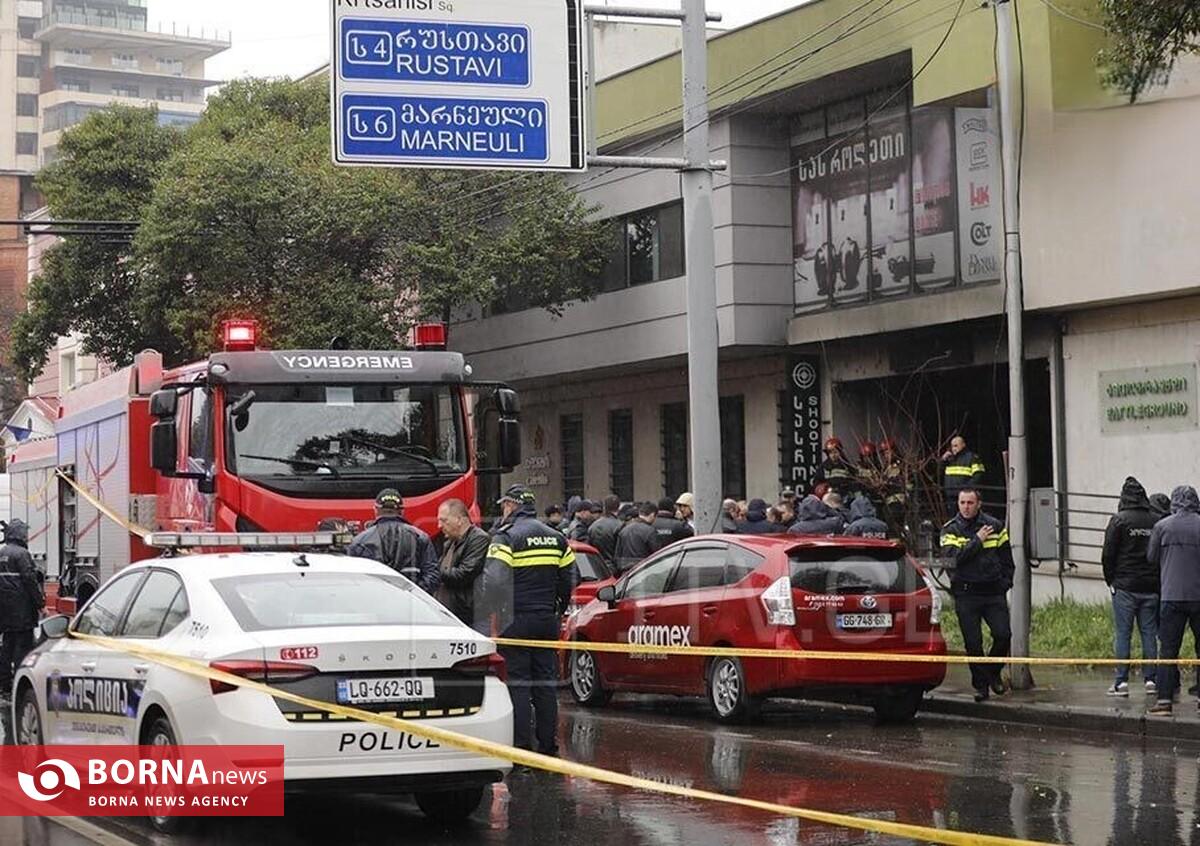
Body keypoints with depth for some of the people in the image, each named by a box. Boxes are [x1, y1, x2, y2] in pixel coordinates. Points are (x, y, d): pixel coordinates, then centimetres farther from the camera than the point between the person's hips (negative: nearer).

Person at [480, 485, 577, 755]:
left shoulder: (507, 537, -10)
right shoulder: (556, 538, 12)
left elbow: (493, 580, -19)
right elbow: (569, 578, 16)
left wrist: (492, 611, -6)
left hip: (517, 619, -6)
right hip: (547, 619, 6)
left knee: (518, 684, -3)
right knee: (546, 683, 10)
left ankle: (522, 749, -6)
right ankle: (548, 746, 12)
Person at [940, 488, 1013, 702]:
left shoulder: (995, 526, 7)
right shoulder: (950, 530, 1)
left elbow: (1007, 559, 13)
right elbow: (951, 558, -16)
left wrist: (1005, 583, 4)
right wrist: (977, 540, -15)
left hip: (993, 592, 1)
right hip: (965, 594, -1)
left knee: (1003, 635, -9)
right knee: (973, 643, -1)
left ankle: (993, 673, 16)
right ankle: (981, 685, 11)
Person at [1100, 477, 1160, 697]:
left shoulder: (1119, 520, -6)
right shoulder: (1157, 521, 3)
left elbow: (1108, 554, -6)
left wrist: (1110, 580, 6)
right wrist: (1157, 579, 15)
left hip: (1125, 587, -3)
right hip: (1151, 587, 3)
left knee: (1122, 634, 0)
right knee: (1149, 633, 8)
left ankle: (1121, 681, -3)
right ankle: (1151, 679, 8)